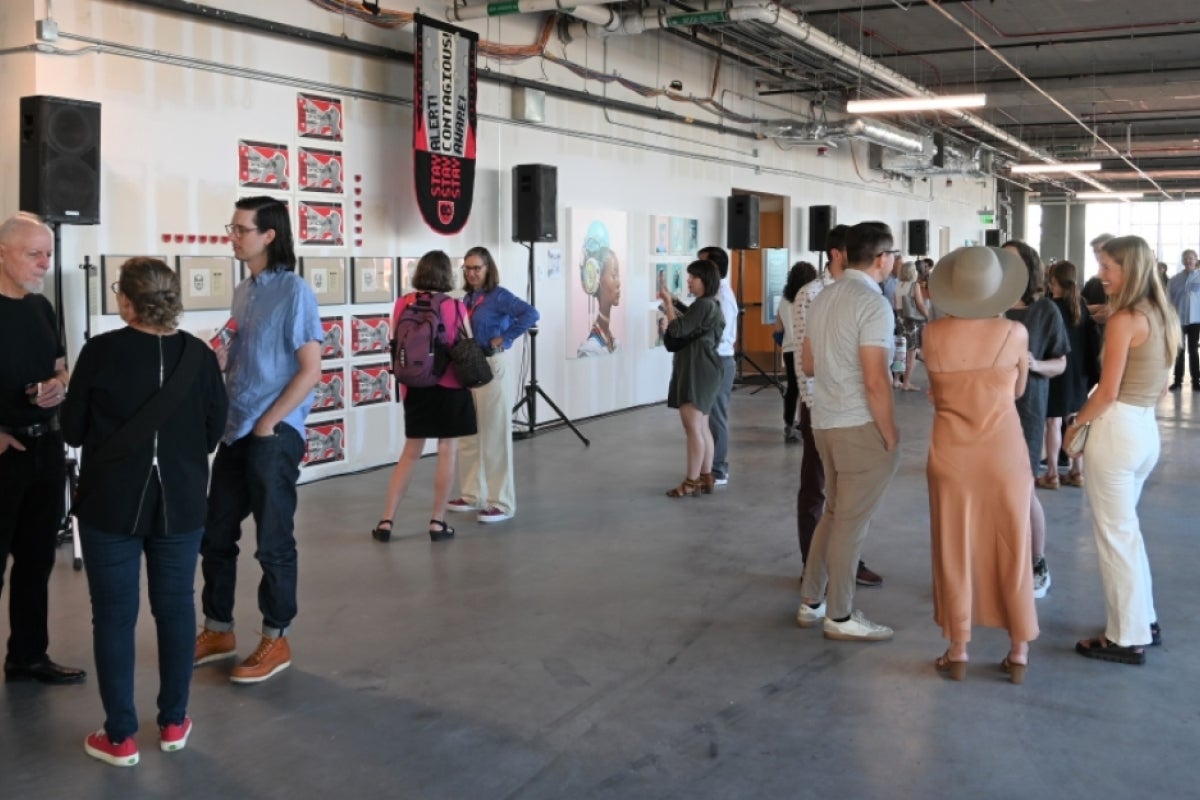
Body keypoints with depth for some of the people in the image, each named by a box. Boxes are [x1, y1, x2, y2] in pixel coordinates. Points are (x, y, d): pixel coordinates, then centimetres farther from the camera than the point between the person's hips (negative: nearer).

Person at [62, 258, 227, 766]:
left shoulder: (101, 351, -13)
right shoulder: (199, 355, -5)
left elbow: (73, 432, -3)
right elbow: (214, 433, 4)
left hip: (111, 505, -2)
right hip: (180, 503, 3)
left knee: (114, 616, 7)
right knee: (176, 609, 14)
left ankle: (120, 737, 13)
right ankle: (173, 723, 23)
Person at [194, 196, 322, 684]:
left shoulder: (293, 291, -11)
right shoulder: (243, 291, 12)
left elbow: (310, 369, -15)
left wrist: (268, 424, -14)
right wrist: (216, 358, 0)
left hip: (274, 434, -8)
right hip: (235, 430, 8)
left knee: (273, 542, 3)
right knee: (215, 534, 13)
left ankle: (276, 640, 17)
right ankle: (217, 631, 28)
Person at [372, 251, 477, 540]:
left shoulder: (404, 303, 0)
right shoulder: (456, 307, -7)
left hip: (416, 387, 3)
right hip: (451, 387, -3)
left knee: (410, 453, 12)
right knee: (447, 453, 5)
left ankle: (386, 521, 11)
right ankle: (437, 523, 8)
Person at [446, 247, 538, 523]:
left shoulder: (499, 296, -11)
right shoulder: (467, 298, 10)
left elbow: (530, 314, -26)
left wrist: (504, 339, -20)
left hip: (493, 370, -8)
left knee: (495, 437, -2)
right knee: (468, 437, 13)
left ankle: (502, 503, 5)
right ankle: (473, 495, 25)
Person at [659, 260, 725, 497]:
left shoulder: (703, 305, -13)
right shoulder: (711, 305, 20)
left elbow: (678, 330, -17)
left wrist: (668, 303, -10)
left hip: (697, 370, -11)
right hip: (699, 370, 11)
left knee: (692, 426, -11)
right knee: (701, 427, 12)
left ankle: (692, 482, -10)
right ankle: (705, 478, 16)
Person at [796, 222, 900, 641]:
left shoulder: (823, 298, 10)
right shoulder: (874, 304, -15)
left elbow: (808, 364, 19)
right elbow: (875, 382, -20)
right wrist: (891, 437, -12)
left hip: (825, 421, 8)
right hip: (860, 426, -8)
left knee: (834, 513, 20)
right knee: (851, 523, 2)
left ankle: (811, 602, 26)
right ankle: (840, 616, 13)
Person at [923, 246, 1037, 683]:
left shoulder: (934, 333, -8)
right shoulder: (1014, 333, -10)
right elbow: (1018, 390, 6)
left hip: (952, 453, 0)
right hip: (1004, 452, 0)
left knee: (954, 550, 9)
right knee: (1011, 550, 11)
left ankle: (958, 652, 16)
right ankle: (1018, 652, 18)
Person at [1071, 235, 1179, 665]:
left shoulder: (1123, 320, -15)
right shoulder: (1162, 316, 11)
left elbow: (1108, 391, -17)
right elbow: (1158, 383, 16)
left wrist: (1075, 424, -4)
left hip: (1118, 429, -9)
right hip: (1147, 428, 9)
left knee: (1114, 533, 1)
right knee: (1126, 527, 21)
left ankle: (1127, 638, 9)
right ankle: (1143, 621, 29)